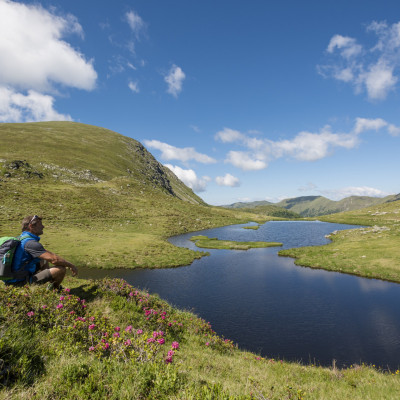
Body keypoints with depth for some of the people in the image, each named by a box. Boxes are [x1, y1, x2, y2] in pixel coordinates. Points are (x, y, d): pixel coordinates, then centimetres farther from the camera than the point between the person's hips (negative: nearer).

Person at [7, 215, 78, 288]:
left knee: (44, 260, 28)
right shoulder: (30, 243, -23)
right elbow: (54, 259, -27)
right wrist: (71, 266, -13)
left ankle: (52, 284, 23)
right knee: (61, 269, -18)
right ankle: (54, 288, 10)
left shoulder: (22, 238, 8)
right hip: (22, 282, -11)